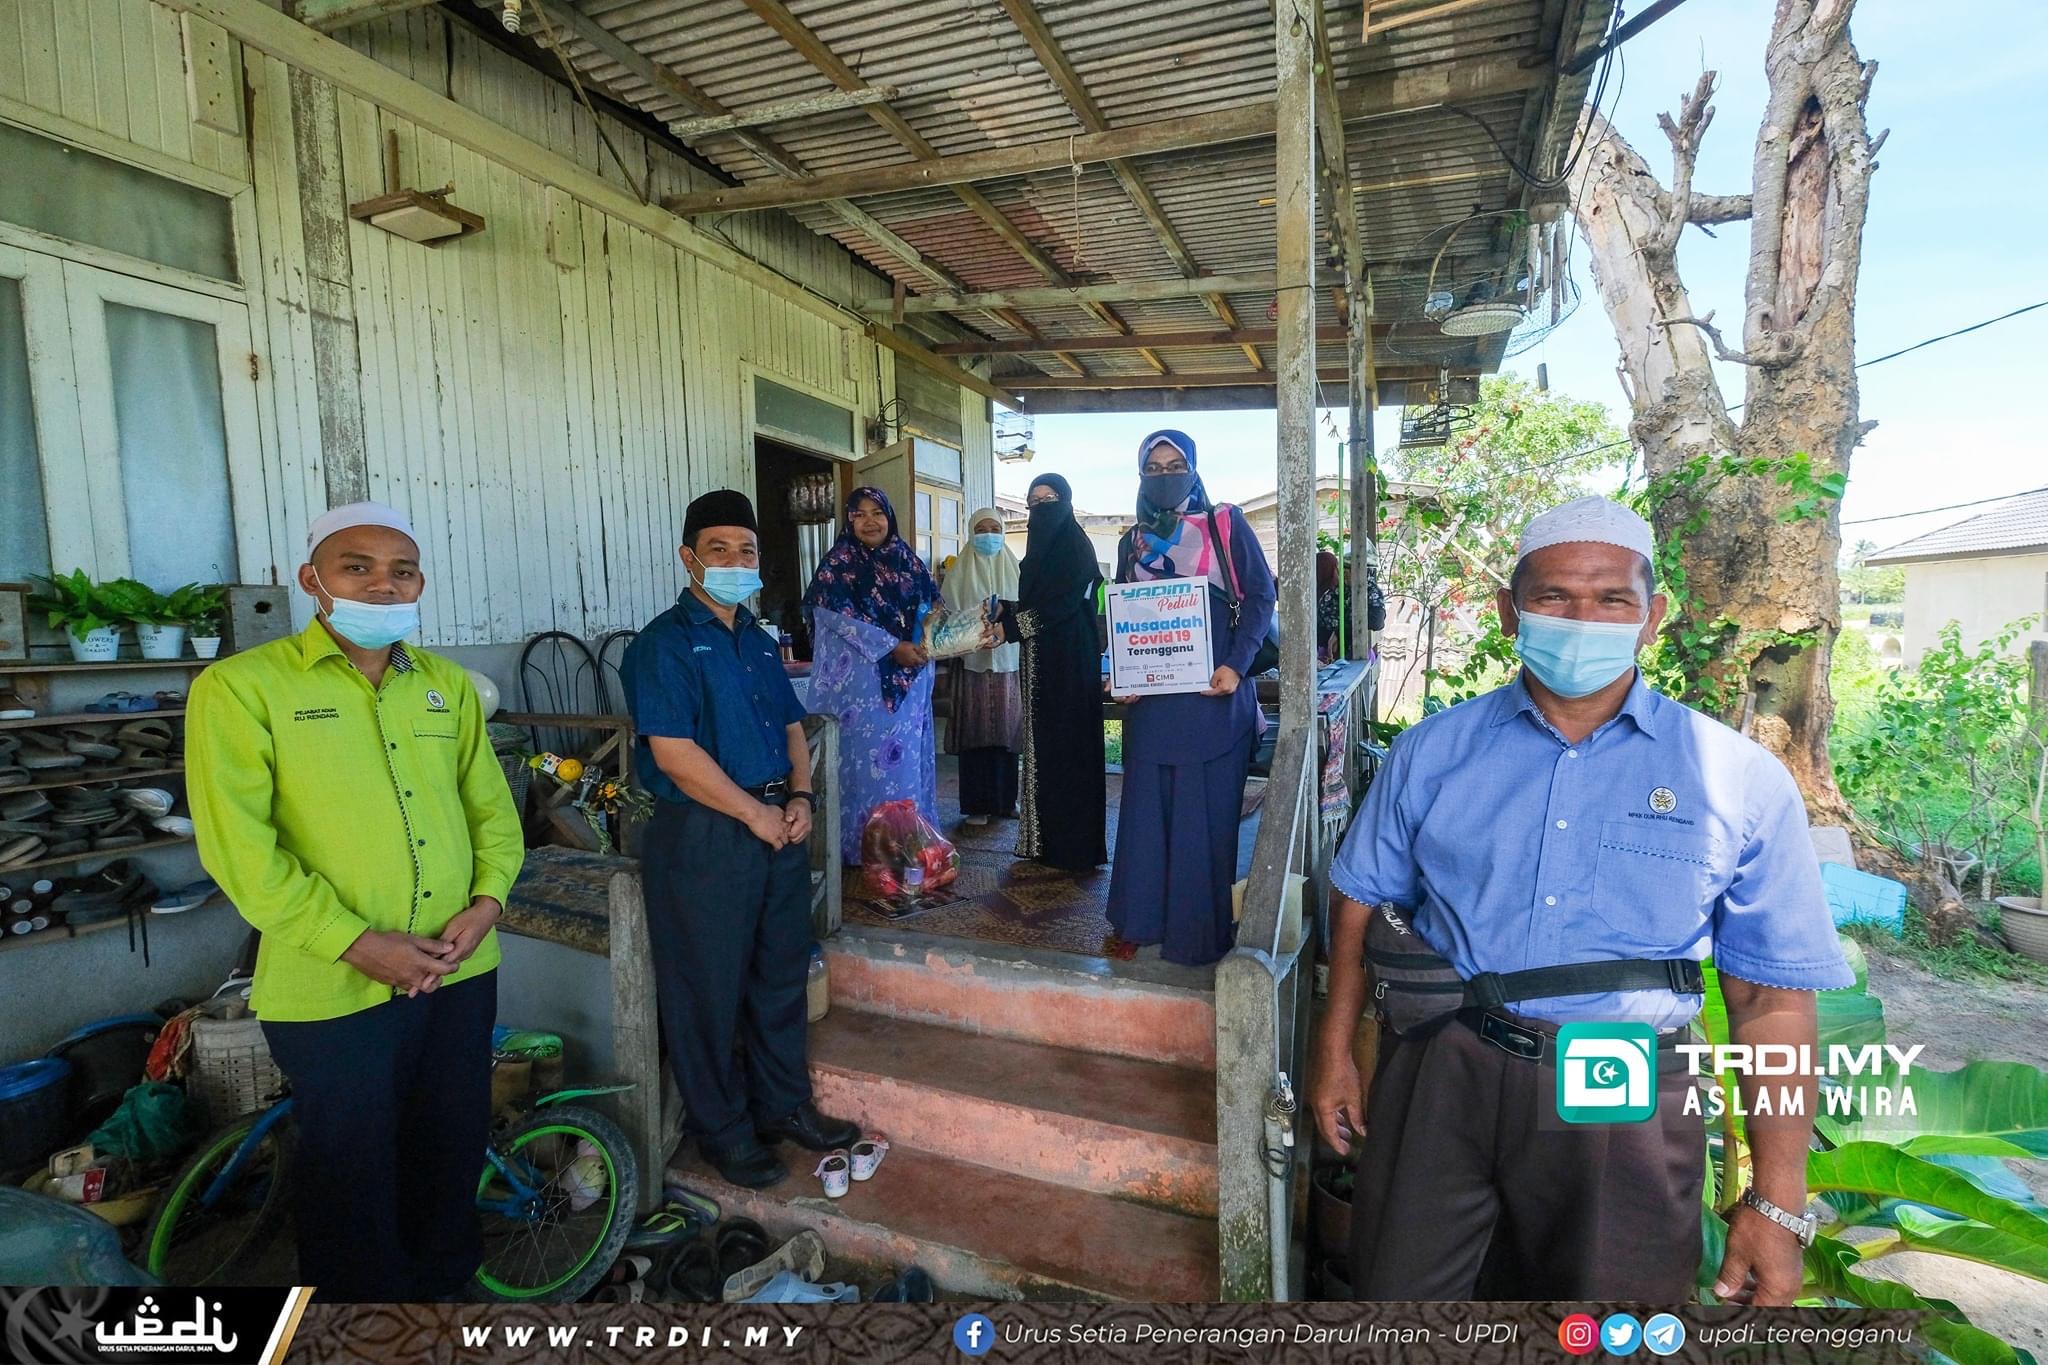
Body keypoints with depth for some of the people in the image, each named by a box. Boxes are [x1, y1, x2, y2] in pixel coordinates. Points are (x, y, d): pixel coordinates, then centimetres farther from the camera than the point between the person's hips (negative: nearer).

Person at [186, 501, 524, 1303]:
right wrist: (360, 944, -16)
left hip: (462, 970, 5)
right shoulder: (242, 686, -7)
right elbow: (240, 847, -12)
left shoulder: (447, 685, 7)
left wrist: (486, 903, -8)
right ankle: (363, 1294, 37)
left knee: (453, 1150, 20)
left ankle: (447, 1278, 43)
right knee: (352, 1174, 13)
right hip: (334, 989, -4)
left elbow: (492, 806, 8)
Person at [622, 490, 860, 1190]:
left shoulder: (758, 641, 14)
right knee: (710, 992, 7)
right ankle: (723, 1131, 26)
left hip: (777, 830, 7)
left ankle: (783, 1106, 35)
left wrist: (800, 799, 1)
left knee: (782, 975, 17)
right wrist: (757, 814, -14)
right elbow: (674, 752, -18)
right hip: (702, 838, -7)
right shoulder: (664, 644, -10)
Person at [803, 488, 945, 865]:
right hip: (861, 678, -5)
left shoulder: (907, 559, 11)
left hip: (907, 679, 5)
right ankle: (860, 845, 6)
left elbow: (930, 602, 14)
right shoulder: (838, 563, -4)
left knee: (906, 755, 9)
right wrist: (893, 647, -21)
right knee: (865, 756, -3)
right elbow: (838, 617, -15)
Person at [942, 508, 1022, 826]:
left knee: (1007, 729, 5)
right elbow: (949, 616, -2)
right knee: (976, 730, -2)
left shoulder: (1013, 569, 11)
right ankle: (977, 804, 4)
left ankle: (1006, 799, 16)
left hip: (1008, 660, 3)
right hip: (973, 660, -2)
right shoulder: (961, 572, 3)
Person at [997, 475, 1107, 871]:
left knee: (1069, 742, -5)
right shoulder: (1039, 548, 16)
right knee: (1043, 742, 9)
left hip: (1070, 659, -8)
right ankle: (1048, 839, 17)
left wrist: (1008, 627, -21)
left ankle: (1075, 844, 3)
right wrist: (1003, 609, -1)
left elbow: (1060, 605, -18)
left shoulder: (1075, 546, -9)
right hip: (1041, 659, 8)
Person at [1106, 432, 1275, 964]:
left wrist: (1236, 665, -14)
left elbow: (1260, 596, -2)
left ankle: (1201, 929, 12)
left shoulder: (1227, 524, 2)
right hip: (1151, 696, 4)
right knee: (1148, 807, 8)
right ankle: (1146, 916, 21)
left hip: (1212, 692, -4)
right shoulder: (1132, 540, 14)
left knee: (1206, 812, 0)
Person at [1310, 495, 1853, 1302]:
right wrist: (1336, 1051, 6)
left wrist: (1776, 1203, -2)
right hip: (1441, 1078, 1)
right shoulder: (1434, 751, 0)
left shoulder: (1743, 782, -3)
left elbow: (1772, 996, -1)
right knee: (1398, 1293, 13)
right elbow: (1366, 900, 7)